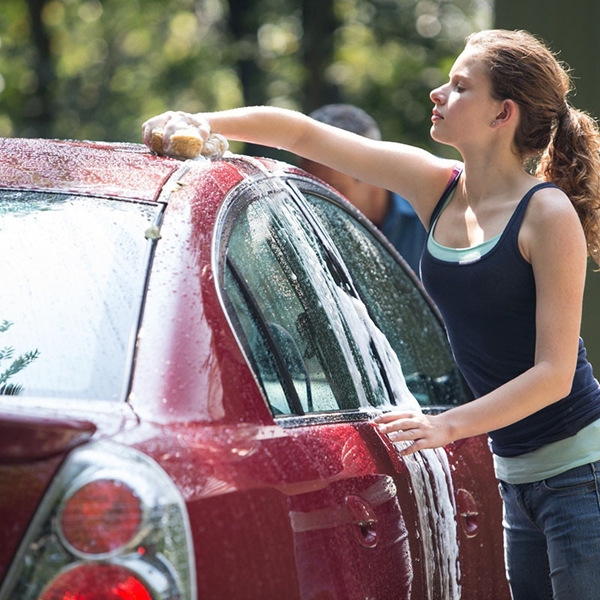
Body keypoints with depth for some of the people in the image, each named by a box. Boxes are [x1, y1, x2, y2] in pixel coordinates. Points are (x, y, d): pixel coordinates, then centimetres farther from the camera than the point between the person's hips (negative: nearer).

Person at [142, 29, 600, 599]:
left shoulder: (548, 215, -13)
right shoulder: (436, 187, 6)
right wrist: (204, 123, -2)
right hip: (515, 476, 7)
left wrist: (448, 425, -25)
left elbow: (554, 372, -16)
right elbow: (303, 133, 10)